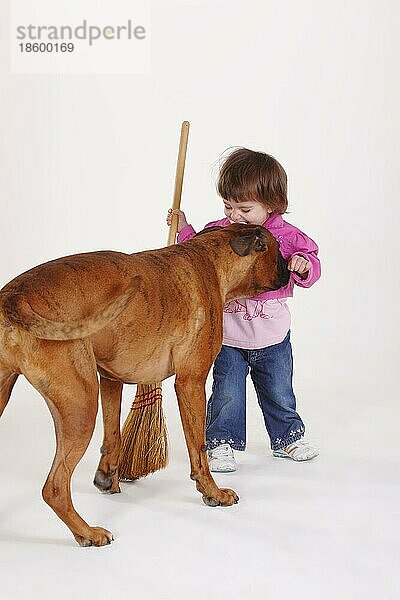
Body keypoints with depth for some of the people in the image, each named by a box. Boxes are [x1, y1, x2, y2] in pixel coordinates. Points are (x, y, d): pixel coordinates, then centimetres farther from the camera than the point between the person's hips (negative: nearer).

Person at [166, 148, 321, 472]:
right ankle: (221, 443, 18)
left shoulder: (286, 236, -10)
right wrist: (184, 229, 4)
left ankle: (288, 436, 38)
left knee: (279, 393, 17)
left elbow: (312, 266, -7)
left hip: (273, 336, 0)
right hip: (228, 335, 0)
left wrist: (303, 264, -29)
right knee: (227, 394, 0)